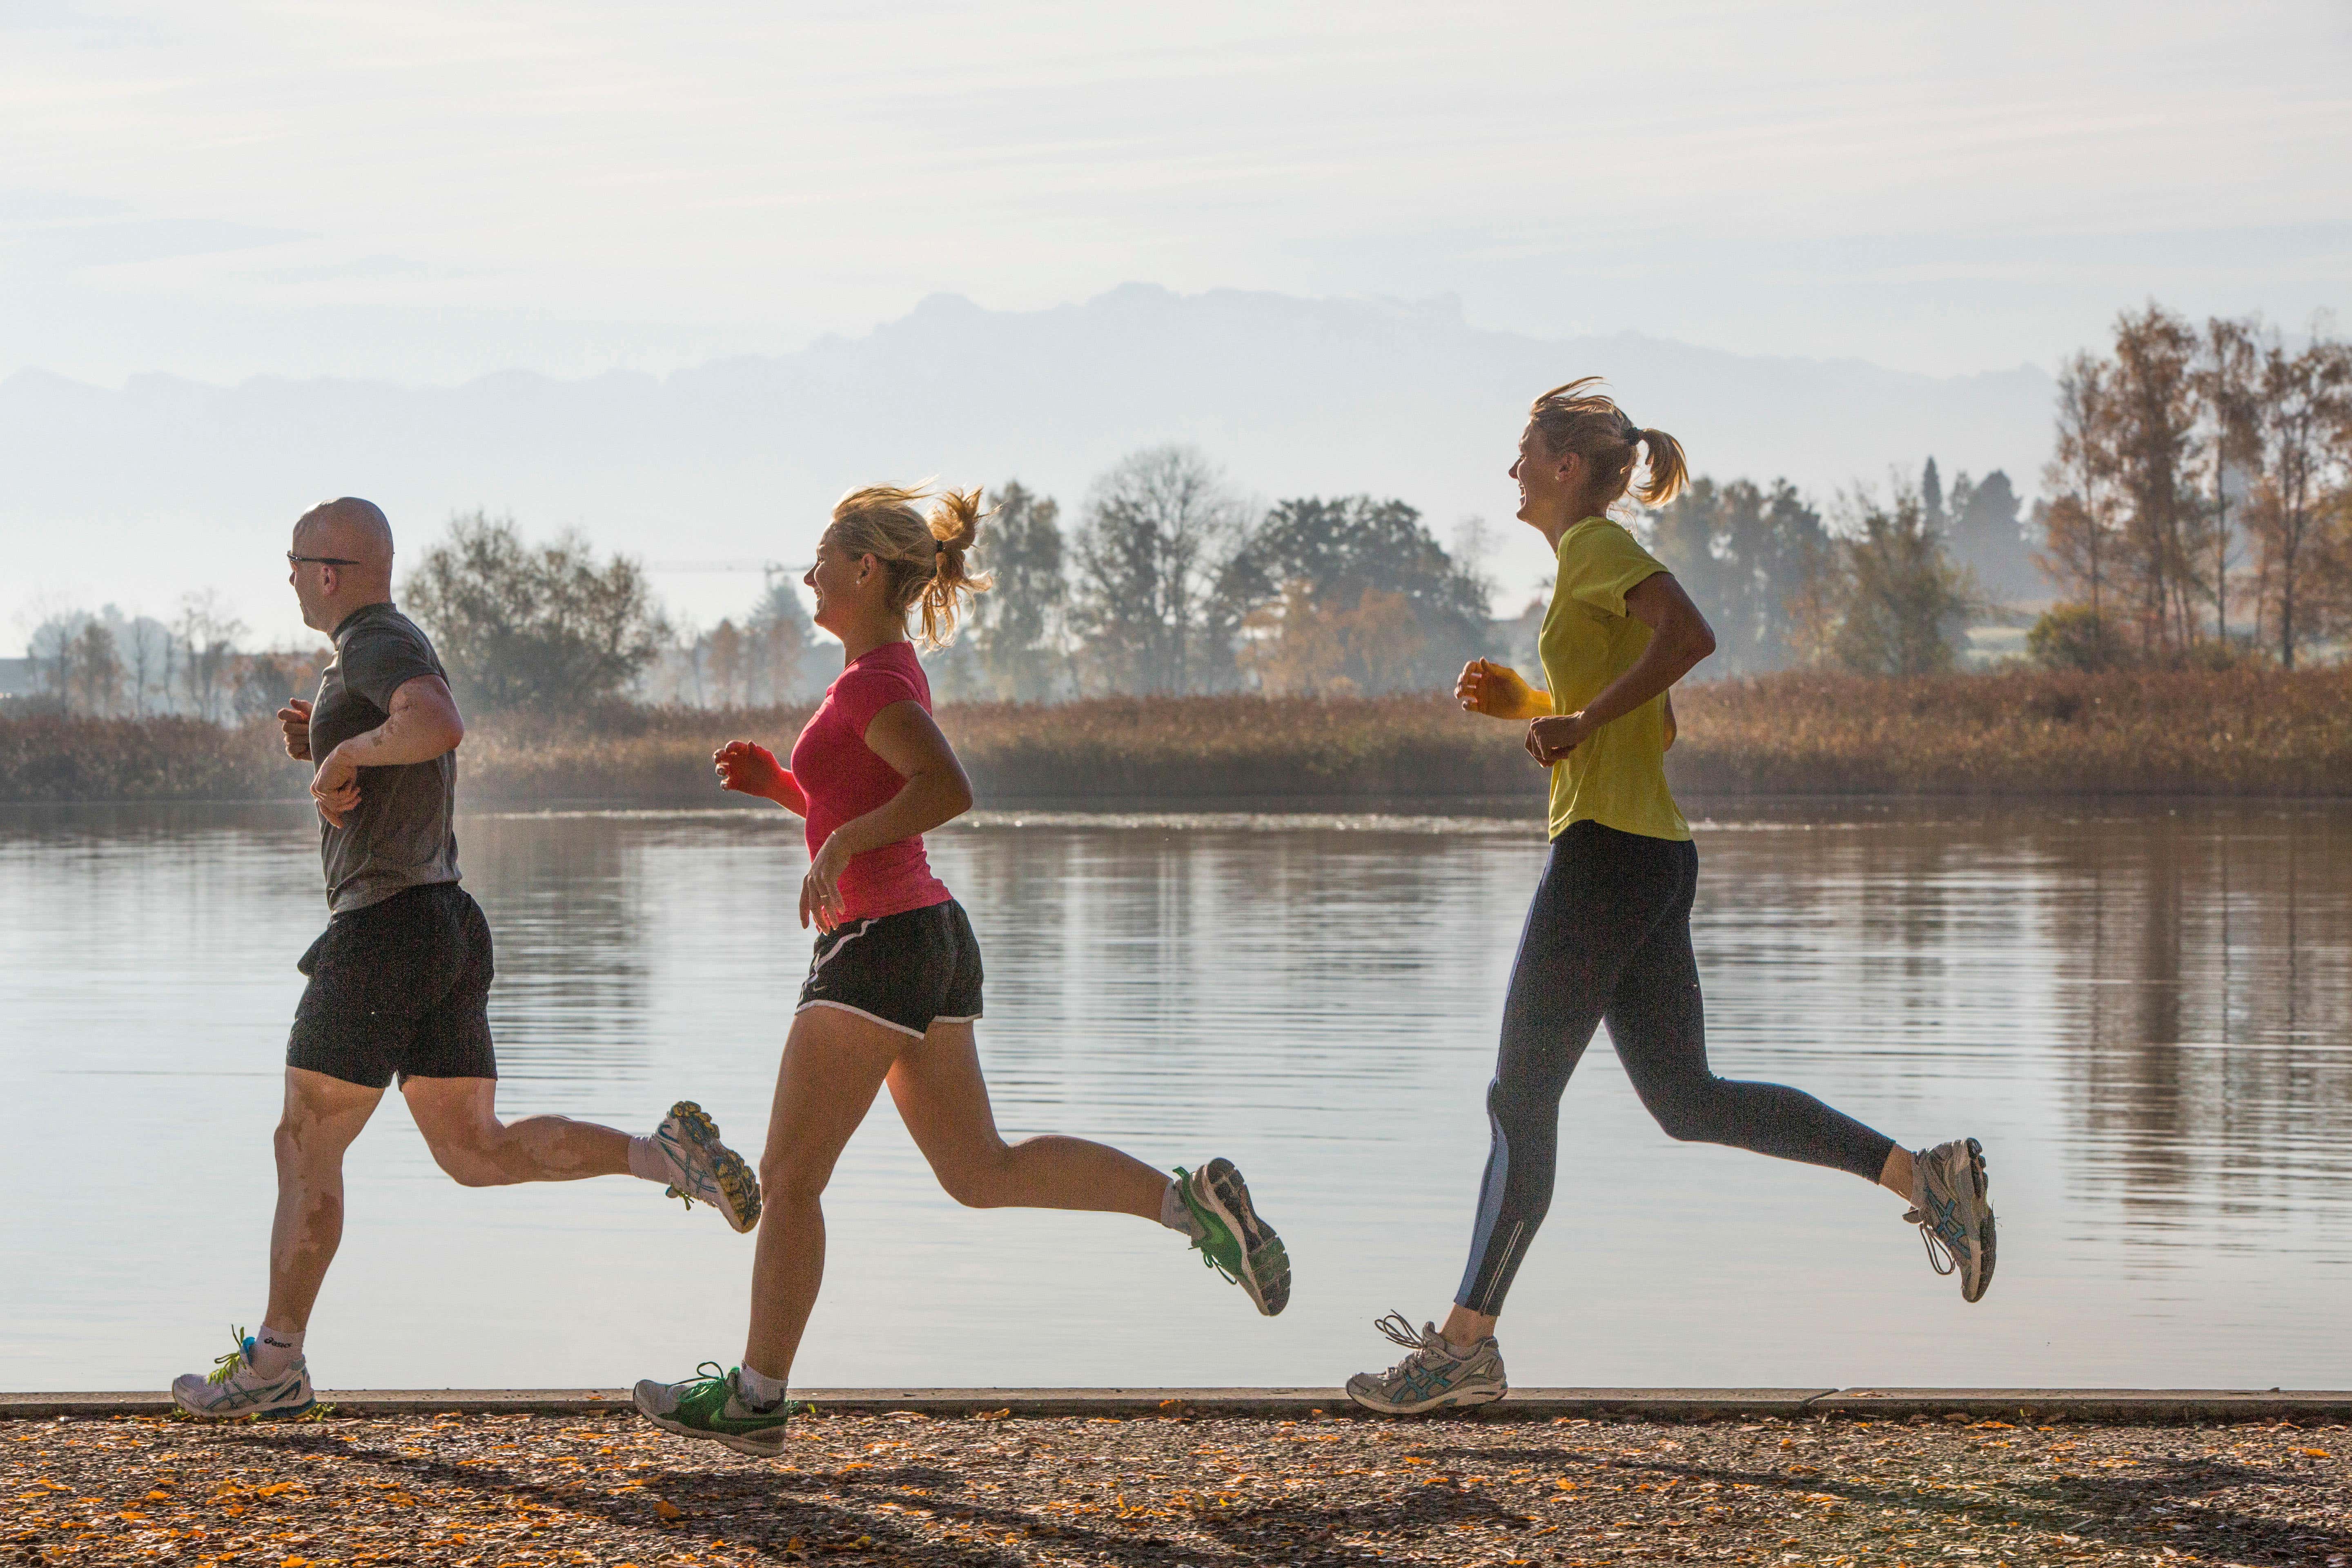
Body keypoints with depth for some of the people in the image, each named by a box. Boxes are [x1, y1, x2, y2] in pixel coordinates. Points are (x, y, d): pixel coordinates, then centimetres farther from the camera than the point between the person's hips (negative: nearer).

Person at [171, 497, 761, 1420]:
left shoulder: (378, 644, -11)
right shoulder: (398, 658, 21)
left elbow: (441, 728, -34)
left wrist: (347, 751, -18)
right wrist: (317, 747, 15)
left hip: (383, 930, -10)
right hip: (447, 933, 10)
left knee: (306, 1148, 1)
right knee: (476, 1154, 8)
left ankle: (275, 1363, 8)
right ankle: (667, 1154, -6)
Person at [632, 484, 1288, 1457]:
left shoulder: (872, 681, -13)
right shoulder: (892, 672, 16)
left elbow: (949, 791, -29)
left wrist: (840, 846, -25)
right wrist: (774, 784, 11)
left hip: (879, 944, -10)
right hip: (934, 939, 10)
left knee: (789, 1178, -1)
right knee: (983, 1173, 10)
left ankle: (756, 1398, 5)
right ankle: (1192, 1201, 0)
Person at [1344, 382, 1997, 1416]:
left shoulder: (1598, 546, -7)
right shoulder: (1593, 564, 21)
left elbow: (1690, 635, -24)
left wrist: (1580, 720, -23)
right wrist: (1524, 705, 15)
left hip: (1608, 852, -10)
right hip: (1655, 858, 10)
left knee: (1521, 1101, -4)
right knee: (1686, 1100, 10)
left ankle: (1467, 1345, 1)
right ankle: (1922, 1174, 3)